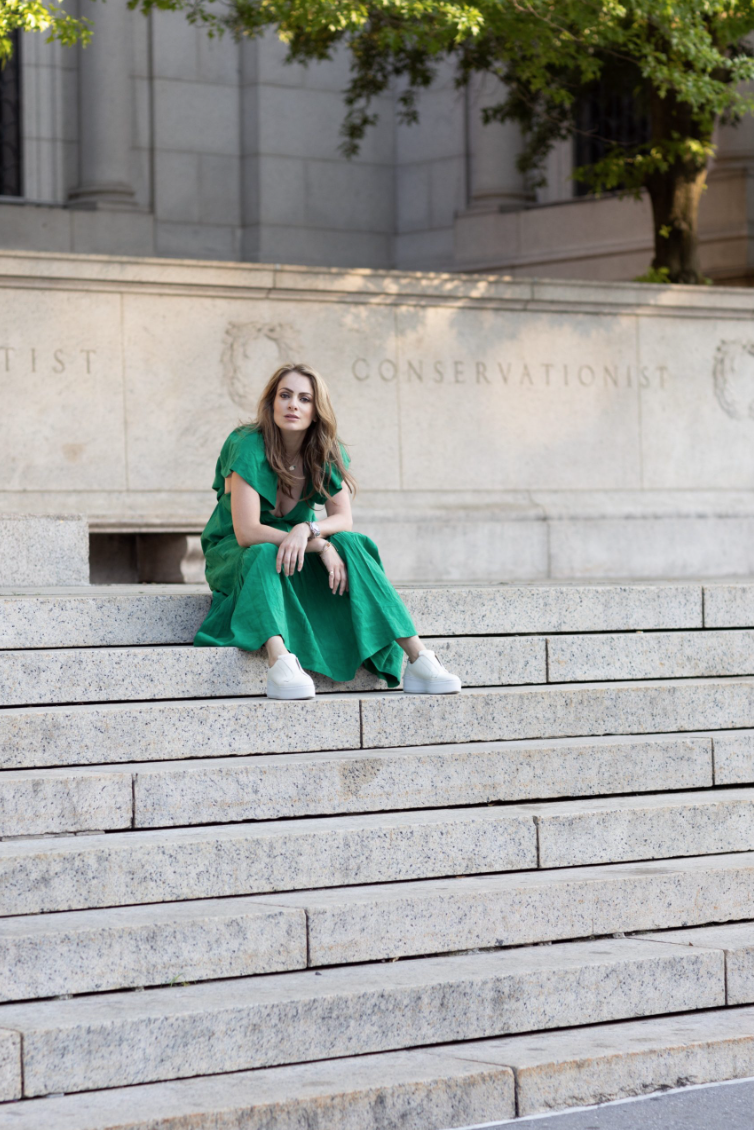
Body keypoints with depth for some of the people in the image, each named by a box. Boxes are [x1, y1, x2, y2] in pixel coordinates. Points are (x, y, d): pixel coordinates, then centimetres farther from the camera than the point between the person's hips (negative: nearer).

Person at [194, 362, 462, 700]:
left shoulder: (327, 453, -4)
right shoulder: (248, 447, -21)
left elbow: (344, 520, -9)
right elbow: (247, 532, -27)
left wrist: (307, 530, -32)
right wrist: (320, 546, -30)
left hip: (300, 553, 4)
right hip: (235, 555, -4)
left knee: (353, 545, -24)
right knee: (264, 555, -38)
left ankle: (417, 659, -34)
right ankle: (279, 661, -62)